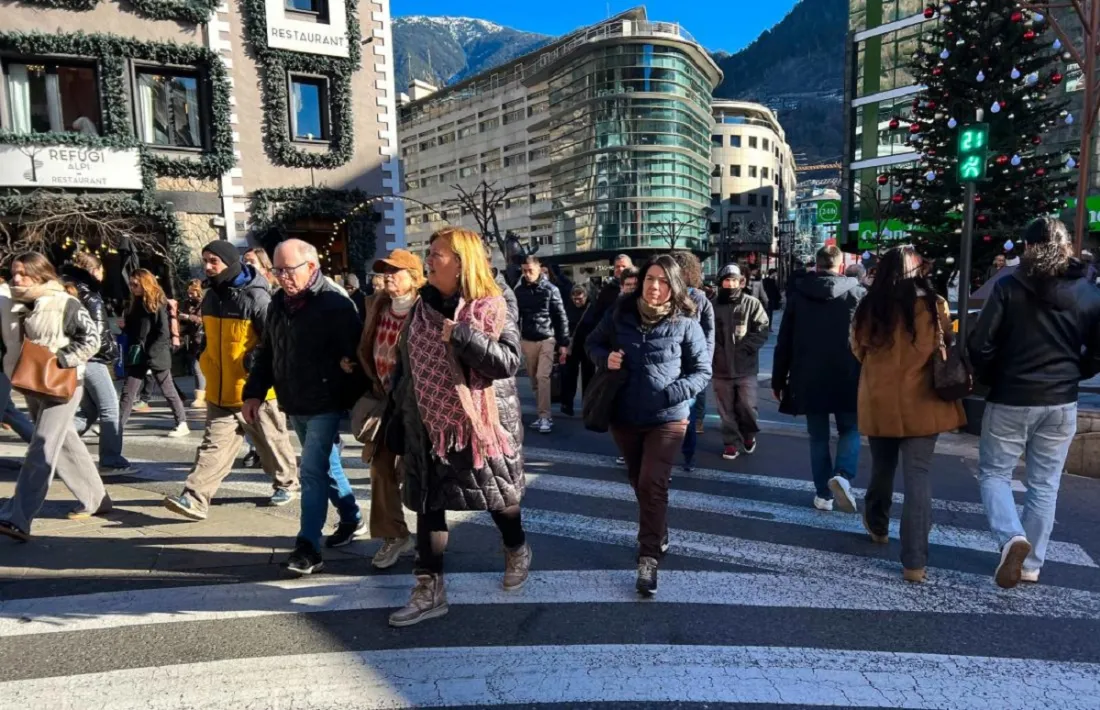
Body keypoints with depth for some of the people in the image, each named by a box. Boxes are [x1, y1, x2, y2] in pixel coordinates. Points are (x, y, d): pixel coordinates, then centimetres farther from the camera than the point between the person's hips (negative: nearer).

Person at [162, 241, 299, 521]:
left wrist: (257, 360, -26)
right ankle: (195, 498, -1)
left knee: (271, 441, 11)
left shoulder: (257, 297, -16)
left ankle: (286, 483, 31)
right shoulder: (211, 297, 9)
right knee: (214, 444, 2)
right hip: (220, 391, 6)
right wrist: (206, 362, 19)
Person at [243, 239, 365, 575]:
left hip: (326, 404, -7)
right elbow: (266, 352, 14)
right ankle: (352, 519, 37)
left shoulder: (336, 304, -16)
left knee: (312, 471, -9)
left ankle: (308, 547, -1)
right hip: (294, 405, 8)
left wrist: (357, 403, -19)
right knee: (326, 466, 19)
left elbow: (356, 355, -18)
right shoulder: (278, 303, 7)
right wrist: (254, 392, 7)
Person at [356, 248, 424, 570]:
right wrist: (374, 381, 6)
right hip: (385, 399, 7)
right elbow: (366, 347, 13)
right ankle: (393, 535, 24)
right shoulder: (378, 304, 3)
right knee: (381, 467, 10)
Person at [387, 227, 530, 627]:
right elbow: (406, 368, 13)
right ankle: (429, 589, 16)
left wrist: (460, 334, -27)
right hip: (430, 426, 5)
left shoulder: (492, 308, -10)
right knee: (427, 503, 5)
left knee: (497, 496, 12)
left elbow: (508, 362, -21)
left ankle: (517, 551, 40)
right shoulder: (423, 308, 7)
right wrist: (399, 421, 12)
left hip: (480, 425, -5)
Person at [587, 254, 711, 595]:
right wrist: (605, 357, -10)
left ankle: (648, 557, 1)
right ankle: (657, 535, 42)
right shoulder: (620, 313, -2)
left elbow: (702, 371, -4)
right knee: (639, 482, 19)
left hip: (667, 419, -4)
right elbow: (593, 342, 13)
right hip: (624, 416, 4)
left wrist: (671, 394, -20)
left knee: (652, 485, -10)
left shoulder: (685, 323, -9)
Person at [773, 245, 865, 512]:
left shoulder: (798, 294, 2)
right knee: (850, 430, 14)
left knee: (818, 437, 12)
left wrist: (778, 379, 11)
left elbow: (785, 341, 4)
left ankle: (823, 494, 15)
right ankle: (842, 475, -10)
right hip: (847, 379, -1)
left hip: (808, 379, 2)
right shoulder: (858, 294, -2)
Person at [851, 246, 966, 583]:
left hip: (880, 403, 2)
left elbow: (858, 351, 10)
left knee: (882, 467, 21)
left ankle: (878, 526, 42)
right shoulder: (934, 305, -7)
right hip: (921, 402, -1)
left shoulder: (869, 308, -4)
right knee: (918, 475, 2)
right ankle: (914, 561, 1)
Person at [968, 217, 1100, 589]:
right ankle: (1032, 564, 18)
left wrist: (990, 379, 5)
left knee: (993, 473, 10)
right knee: (1045, 484, 12)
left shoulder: (1009, 286, -8)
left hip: (1010, 399, -3)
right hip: (1061, 403, 3)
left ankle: (1012, 537, -14)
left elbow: (980, 344, -12)